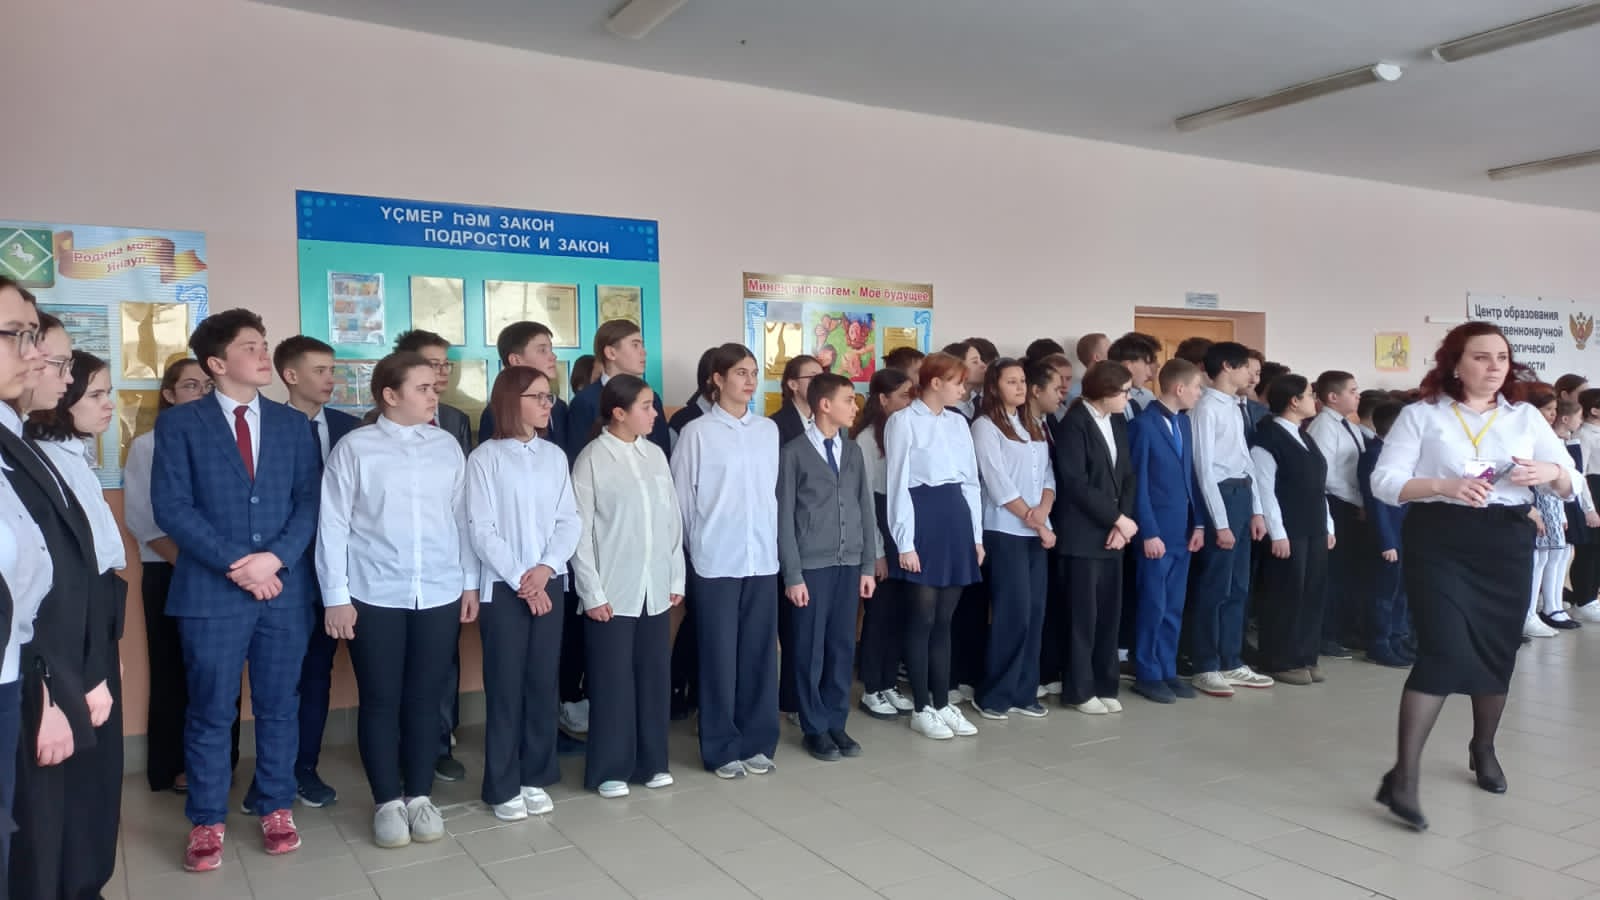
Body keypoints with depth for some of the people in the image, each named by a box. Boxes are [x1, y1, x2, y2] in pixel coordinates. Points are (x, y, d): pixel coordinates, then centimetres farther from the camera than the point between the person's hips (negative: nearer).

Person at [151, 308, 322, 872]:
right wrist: (233, 563, -14)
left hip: (285, 587, 3)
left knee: (280, 707, 11)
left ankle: (277, 810, 24)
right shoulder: (179, 423, 1)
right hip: (211, 590, -2)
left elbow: (309, 501, 4)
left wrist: (276, 557, -12)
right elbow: (170, 506, -7)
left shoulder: (292, 424, 9)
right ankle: (208, 823, 20)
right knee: (210, 713, 6)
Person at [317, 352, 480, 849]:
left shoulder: (448, 446, 4)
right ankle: (388, 801, 23)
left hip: (440, 595, 2)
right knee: (380, 701, 8)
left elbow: (462, 518, 6)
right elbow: (333, 526, -3)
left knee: (426, 698, 11)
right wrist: (335, 596, -6)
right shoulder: (354, 448, -3)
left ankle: (420, 795, 25)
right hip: (375, 597, -2)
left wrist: (470, 583, 5)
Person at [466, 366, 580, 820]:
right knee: (505, 685, 2)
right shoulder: (485, 457, -5)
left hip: (550, 582, 4)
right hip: (503, 585, -4)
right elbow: (480, 529, -10)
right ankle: (503, 786, 14)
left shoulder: (555, 456, 7)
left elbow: (569, 520, 4)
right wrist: (521, 579, -13)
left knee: (544, 681, 8)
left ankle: (535, 777, 21)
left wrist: (545, 568, -11)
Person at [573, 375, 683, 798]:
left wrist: (677, 578, 7)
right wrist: (592, 593, -10)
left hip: (655, 589, 5)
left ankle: (650, 762, 24)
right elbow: (581, 531, -8)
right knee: (613, 680, 3)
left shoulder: (656, 455, 6)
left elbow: (672, 519, 9)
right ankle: (609, 769, 17)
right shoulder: (592, 459, -7)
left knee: (653, 676, 11)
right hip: (614, 592, -4)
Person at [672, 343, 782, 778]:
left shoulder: (769, 430, 7)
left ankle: (757, 742, 22)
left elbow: (776, 489, 10)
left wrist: (777, 541, 8)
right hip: (716, 560, -3)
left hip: (763, 557, 4)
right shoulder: (698, 432, -5)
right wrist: (687, 550, 2)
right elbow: (682, 497, -1)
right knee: (720, 655, 5)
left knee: (759, 652, 9)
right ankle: (722, 748, 17)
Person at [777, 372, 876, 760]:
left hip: (849, 564, 5)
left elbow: (866, 510, 10)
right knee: (811, 649, 5)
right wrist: (792, 574, -10)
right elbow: (785, 518, -7)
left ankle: (837, 722, 23)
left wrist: (868, 566, 6)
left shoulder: (853, 452, 9)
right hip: (812, 566, -4)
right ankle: (815, 728, 17)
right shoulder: (793, 453, -6)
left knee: (843, 646, 10)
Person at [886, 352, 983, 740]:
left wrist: (977, 535, 11)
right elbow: (898, 484, -8)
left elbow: (970, 481, 15)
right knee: (922, 618, 1)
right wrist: (905, 542, -12)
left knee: (944, 619, 11)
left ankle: (943, 703, 20)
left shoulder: (958, 422, 13)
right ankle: (922, 709, 12)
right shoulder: (903, 421, -5)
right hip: (923, 520, -6)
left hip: (957, 519, 6)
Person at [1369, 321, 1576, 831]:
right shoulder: (1422, 415, 0)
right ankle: (1403, 777, -12)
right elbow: (1384, 482, -6)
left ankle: (1483, 749, 39)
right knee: (1443, 652, -14)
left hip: (1507, 544, 4)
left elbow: (1570, 485, 8)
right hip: (1439, 542, -4)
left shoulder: (1526, 417, 10)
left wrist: (1551, 474, -15)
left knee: (1498, 651, 13)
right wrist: (1445, 486, -21)